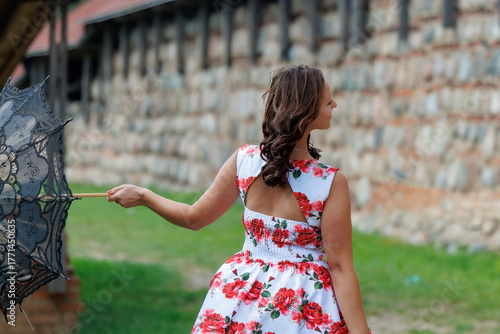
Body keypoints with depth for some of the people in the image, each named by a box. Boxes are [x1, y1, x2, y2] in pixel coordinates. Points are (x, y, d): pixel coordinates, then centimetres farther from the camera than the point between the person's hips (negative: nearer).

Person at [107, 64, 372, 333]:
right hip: (305, 303, -4)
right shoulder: (331, 183, -19)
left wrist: (142, 196, 18)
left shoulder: (243, 160, -9)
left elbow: (194, 218, 3)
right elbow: (340, 267, -19)